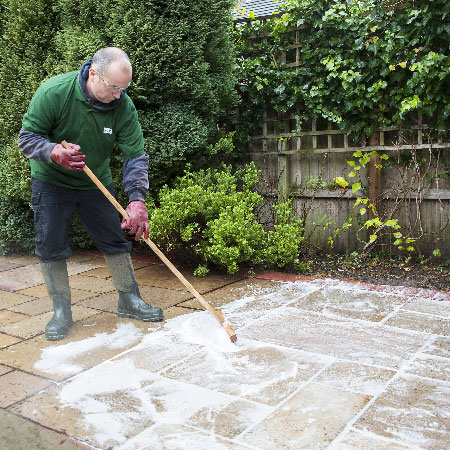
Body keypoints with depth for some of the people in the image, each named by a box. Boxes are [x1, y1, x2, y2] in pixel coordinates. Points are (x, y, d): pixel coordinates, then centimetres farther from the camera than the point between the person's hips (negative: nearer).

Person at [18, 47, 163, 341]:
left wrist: (137, 200, -32)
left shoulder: (124, 106, -18)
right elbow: (28, 137, -17)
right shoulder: (53, 91, -24)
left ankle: (129, 300, 20)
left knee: (116, 240, 3)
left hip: (97, 183, 2)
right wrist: (55, 152, -39)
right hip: (51, 182, -2)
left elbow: (135, 156, -19)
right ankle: (61, 311, 13)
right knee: (51, 247, -2)